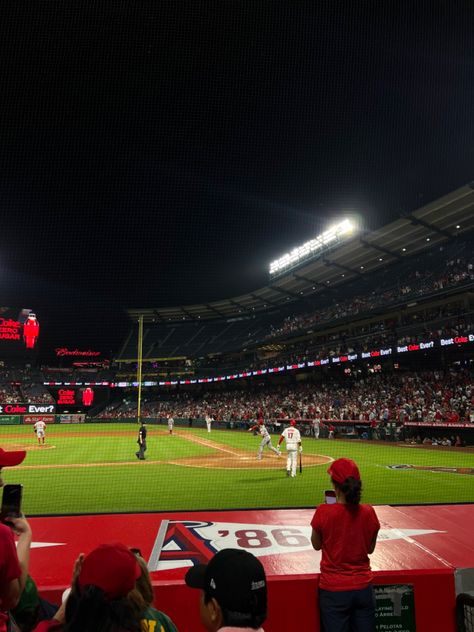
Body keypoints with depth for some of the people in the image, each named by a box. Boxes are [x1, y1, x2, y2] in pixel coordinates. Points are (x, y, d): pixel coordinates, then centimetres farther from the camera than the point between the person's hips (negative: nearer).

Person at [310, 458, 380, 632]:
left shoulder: (323, 512, -18)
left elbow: (316, 545, 0)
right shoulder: (368, 513, -9)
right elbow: (370, 549, 6)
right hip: (363, 587, 3)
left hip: (334, 589, -2)